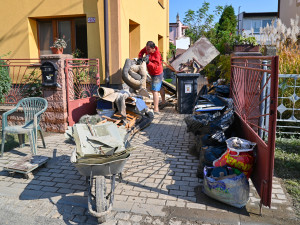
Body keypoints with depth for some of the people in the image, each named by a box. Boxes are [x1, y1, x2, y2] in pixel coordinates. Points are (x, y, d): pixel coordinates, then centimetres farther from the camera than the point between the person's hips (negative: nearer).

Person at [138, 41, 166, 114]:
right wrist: (140, 57, -11)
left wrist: (148, 62, -52)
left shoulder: (157, 56, -32)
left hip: (157, 74, -10)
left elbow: (155, 66, -39)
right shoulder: (148, 49, -9)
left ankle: (156, 109, -21)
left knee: (154, 91, -18)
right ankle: (163, 101, 50)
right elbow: (142, 52, 8)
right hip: (153, 74, 10)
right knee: (159, 88, 27)